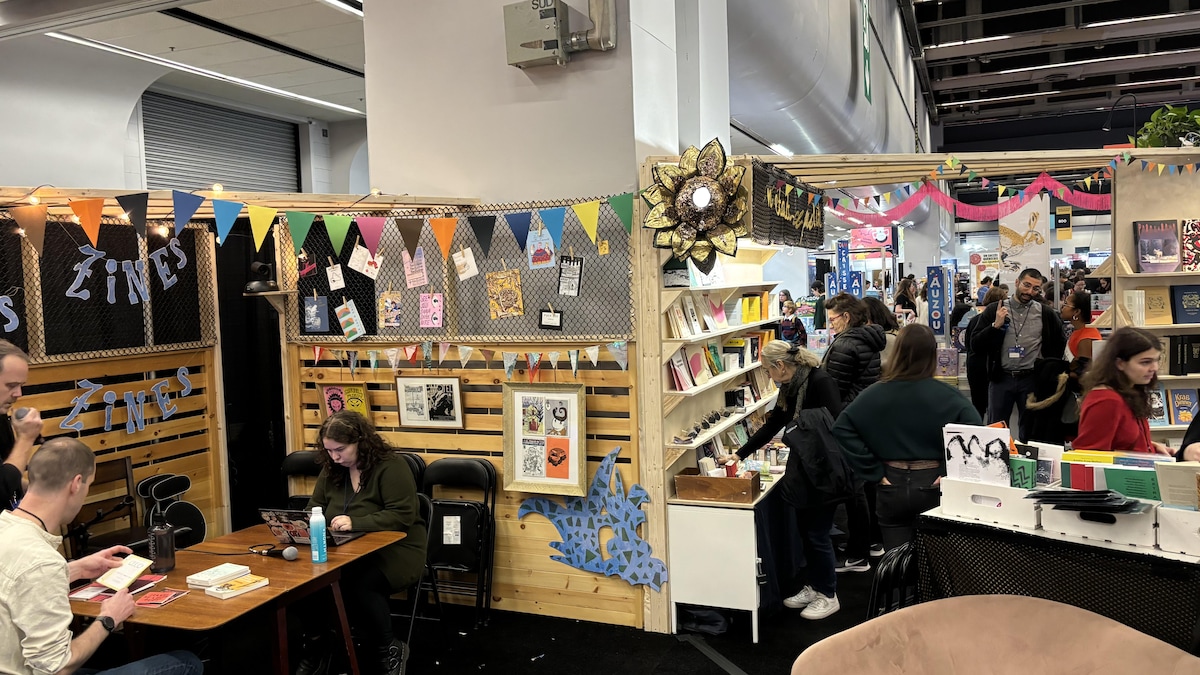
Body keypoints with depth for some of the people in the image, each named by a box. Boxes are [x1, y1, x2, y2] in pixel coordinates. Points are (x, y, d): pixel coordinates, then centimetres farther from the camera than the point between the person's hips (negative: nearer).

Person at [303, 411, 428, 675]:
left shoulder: (391, 466, -15)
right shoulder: (331, 469, 7)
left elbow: (401, 515, -21)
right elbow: (315, 508, 16)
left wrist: (355, 522, -30)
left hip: (396, 549, -6)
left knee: (357, 584, -35)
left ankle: (389, 651, -11)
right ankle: (314, 644, 3)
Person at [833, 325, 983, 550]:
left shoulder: (875, 393, -8)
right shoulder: (947, 395, -10)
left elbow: (842, 428, -11)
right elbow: (976, 430, -21)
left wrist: (873, 473, -8)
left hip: (892, 485, 1)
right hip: (932, 486, 0)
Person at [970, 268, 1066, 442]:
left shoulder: (1045, 313, 3)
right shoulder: (994, 310, 0)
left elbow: (1061, 342, 17)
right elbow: (975, 344, -3)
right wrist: (995, 325, -15)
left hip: (1032, 379, 1)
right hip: (1001, 378, -1)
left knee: (1030, 431, 10)